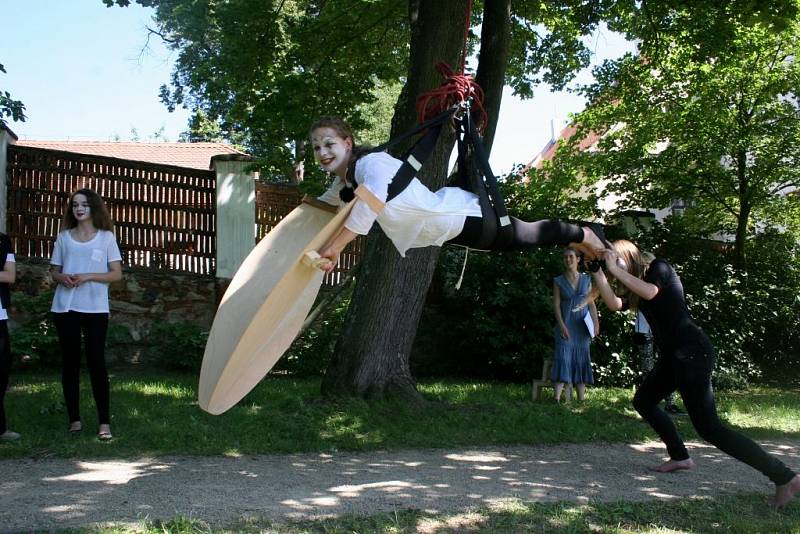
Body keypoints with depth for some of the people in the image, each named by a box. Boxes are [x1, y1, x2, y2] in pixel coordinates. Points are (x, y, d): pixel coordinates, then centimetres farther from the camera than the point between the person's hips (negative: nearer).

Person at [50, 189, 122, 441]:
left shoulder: (106, 237, 3)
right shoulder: (64, 237, 10)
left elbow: (117, 274, -1)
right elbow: (54, 270, 13)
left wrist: (87, 276, -15)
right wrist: (62, 278, -10)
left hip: (95, 308, -3)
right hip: (65, 307, 3)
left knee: (96, 362, -5)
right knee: (70, 362, 5)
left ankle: (104, 422, -4)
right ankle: (74, 418, 12)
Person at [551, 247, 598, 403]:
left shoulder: (586, 279, 8)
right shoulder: (558, 281, 2)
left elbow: (591, 303, 9)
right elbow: (556, 304, -4)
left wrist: (596, 323, -1)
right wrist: (561, 325, -14)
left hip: (582, 325, 3)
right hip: (566, 324, -3)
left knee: (581, 359, 5)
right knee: (563, 357, -13)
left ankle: (581, 399, 9)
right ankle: (557, 398, -20)